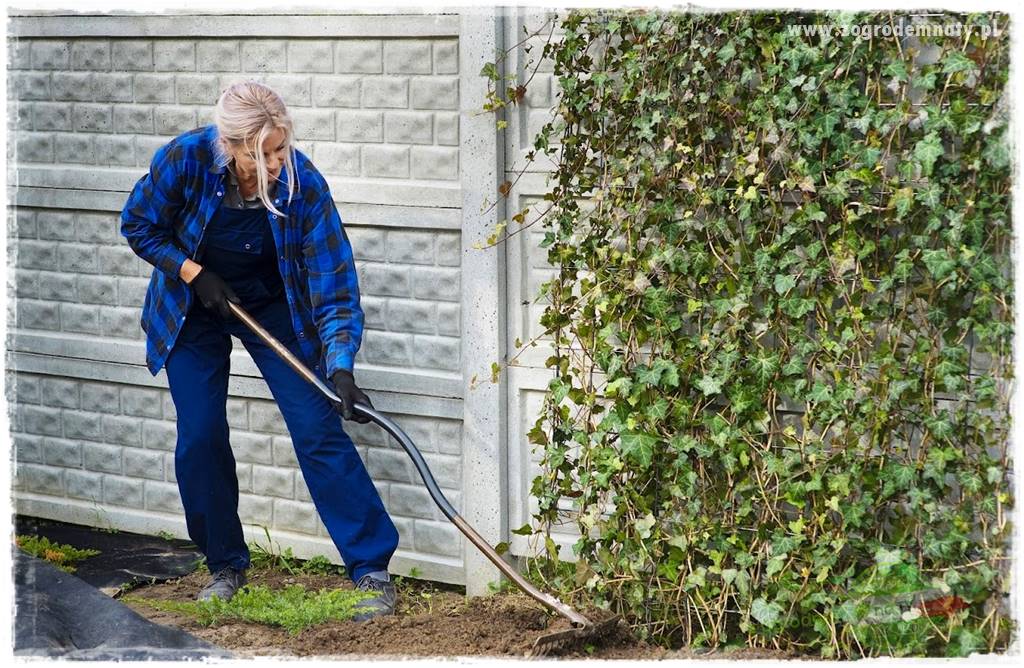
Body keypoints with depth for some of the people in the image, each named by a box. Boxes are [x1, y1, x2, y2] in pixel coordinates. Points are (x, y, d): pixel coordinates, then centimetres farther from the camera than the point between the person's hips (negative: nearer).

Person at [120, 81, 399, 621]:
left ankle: (372, 570, -8)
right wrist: (194, 274, -19)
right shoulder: (185, 159, -28)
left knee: (318, 429, -11)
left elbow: (334, 289, -27)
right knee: (200, 436, -2)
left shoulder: (303, 184, -29)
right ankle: (225, 566, 16)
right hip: (193, 308, 1)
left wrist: (341, 370, -38)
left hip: (273, 307, -1)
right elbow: (139, 225, -8)